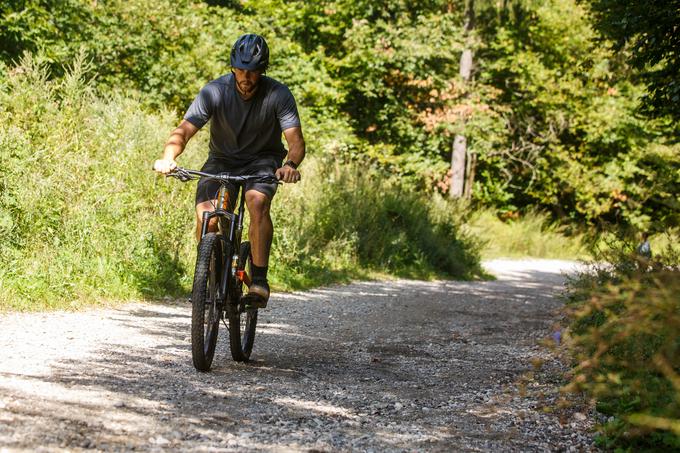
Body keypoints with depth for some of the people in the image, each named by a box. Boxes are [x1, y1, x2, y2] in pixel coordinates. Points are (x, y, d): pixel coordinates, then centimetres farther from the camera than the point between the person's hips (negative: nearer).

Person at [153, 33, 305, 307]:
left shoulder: (278, 95, -20)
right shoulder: (215, 91, -20)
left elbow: (295, 139, -25)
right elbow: (184, 130, -25)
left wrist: (291, 164, -48)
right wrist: (168, 157, -46)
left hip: (263, 160, -1)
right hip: (222, 160, 1)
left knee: (257, 201, -33)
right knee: (205, 216, -23)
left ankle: (259, 280, -26)